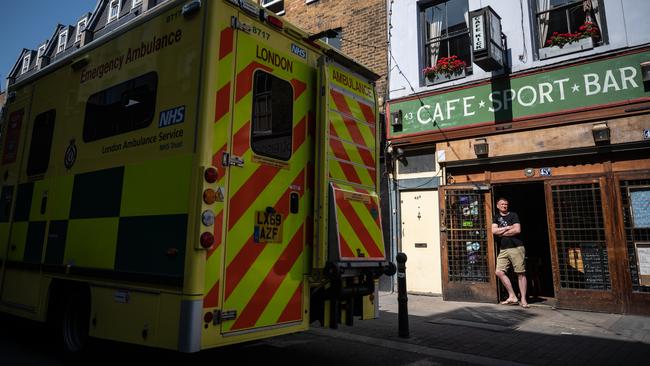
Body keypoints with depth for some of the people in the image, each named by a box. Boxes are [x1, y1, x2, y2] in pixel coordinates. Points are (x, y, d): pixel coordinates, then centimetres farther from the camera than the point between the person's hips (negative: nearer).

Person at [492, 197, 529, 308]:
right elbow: (494, 231, 1)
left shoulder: (513, 215, 4)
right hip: (503, 249, 4)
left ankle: (523, 299, 2)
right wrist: (508, 227, -6)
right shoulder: (496, 217, 16)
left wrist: (501, 232, -3)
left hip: (516, 247, -4)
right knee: (499, 272, -3)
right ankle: (512, 297, 7)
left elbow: (517, 230, -10)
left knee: (520, 273, -3)